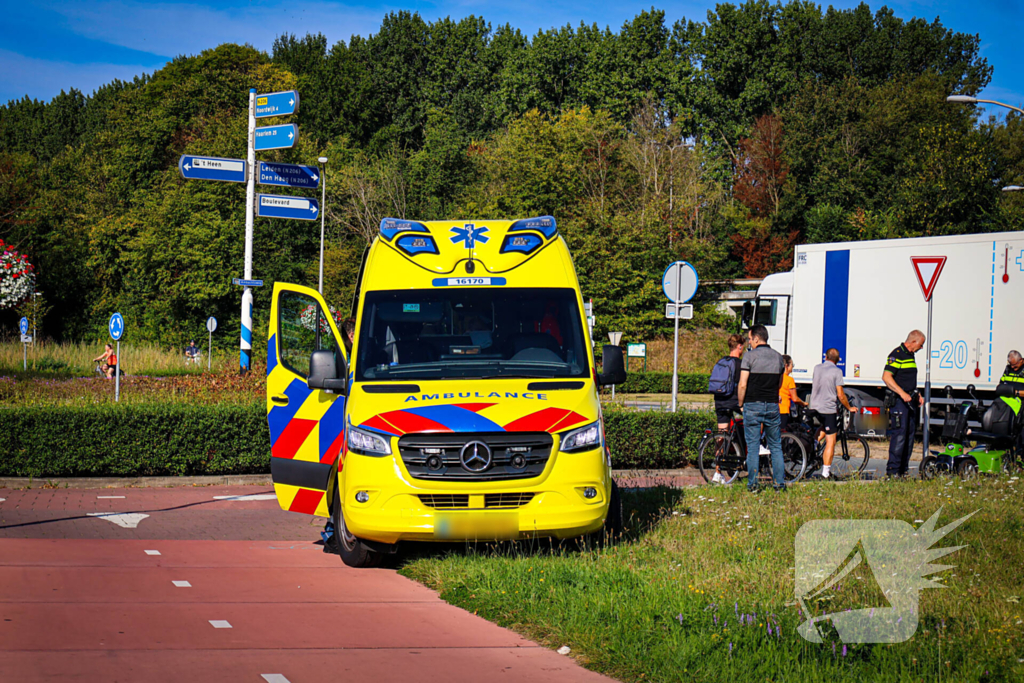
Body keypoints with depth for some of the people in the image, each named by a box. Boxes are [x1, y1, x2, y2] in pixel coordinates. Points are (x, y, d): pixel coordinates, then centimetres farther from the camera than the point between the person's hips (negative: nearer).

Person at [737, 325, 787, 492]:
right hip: (772, 405, 4)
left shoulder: (750, 356, -8)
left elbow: (742, 385, -12)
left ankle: (752, 484, 0)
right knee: (776, 446, 10)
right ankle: (780, 483, 8)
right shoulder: (778, 357, 8)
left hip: (753, 405, -4)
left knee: (753, 447, 1)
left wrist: (741, 403, 2)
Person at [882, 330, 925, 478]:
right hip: (898, 400, -9)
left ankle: (903, 470, 13)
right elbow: (886, 377, -19)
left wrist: (916, 394, 19)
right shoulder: (897, 354, -11)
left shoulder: (910, 355, 18)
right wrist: (902, 393, -24)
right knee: (899, 434, -12)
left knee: (910, 434, 8)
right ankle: (893, 470, -10)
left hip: (910, 400, 9)